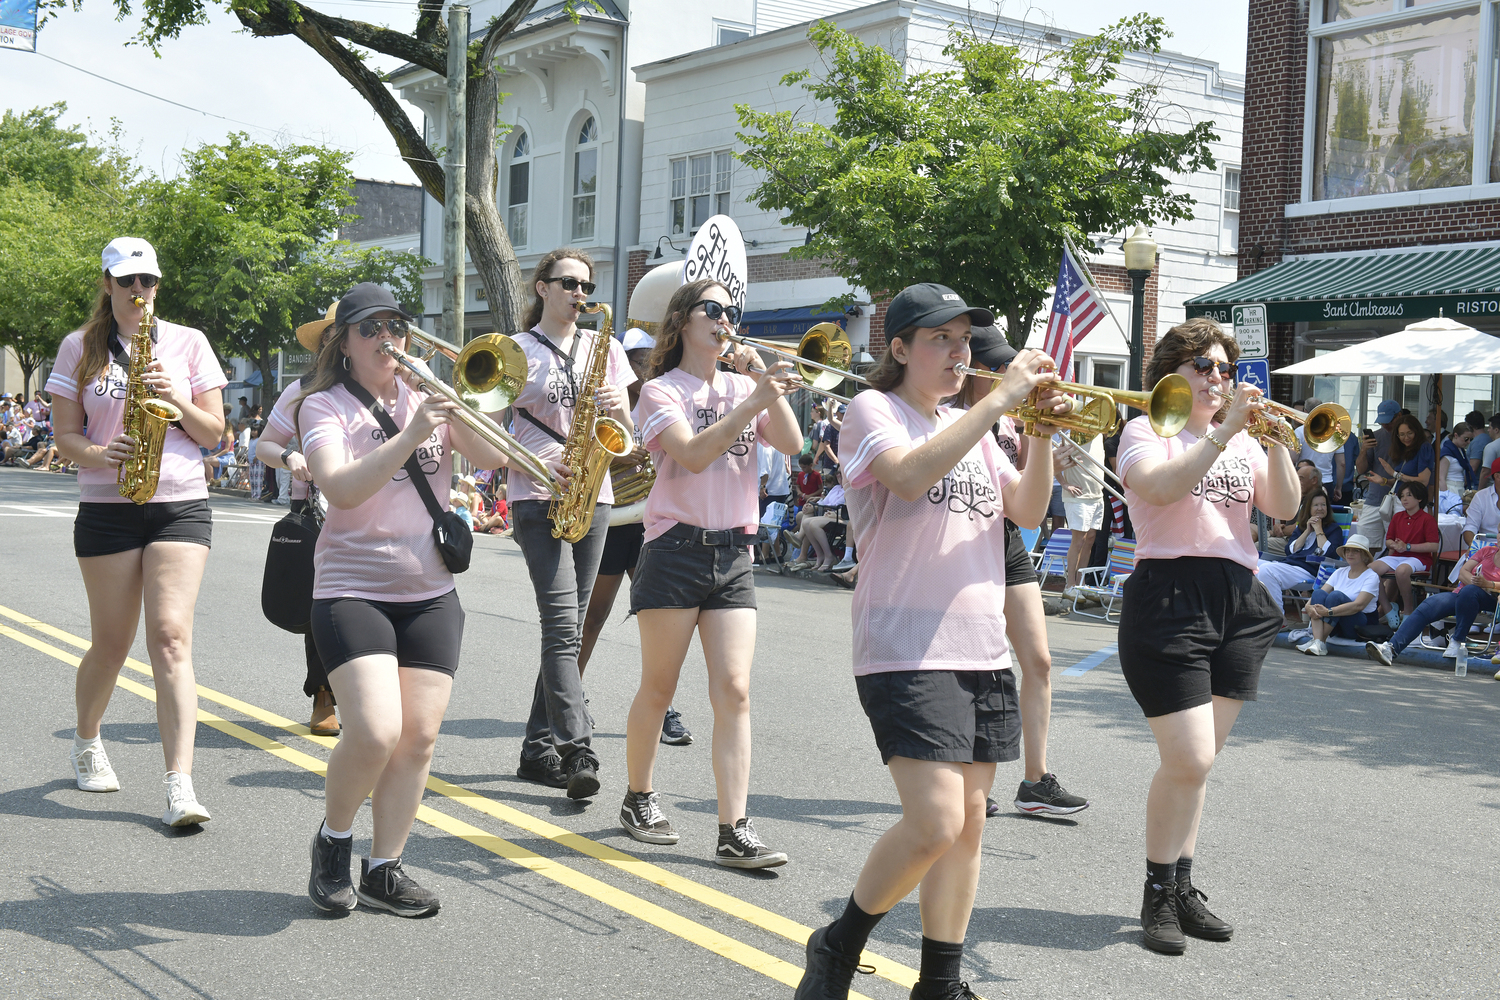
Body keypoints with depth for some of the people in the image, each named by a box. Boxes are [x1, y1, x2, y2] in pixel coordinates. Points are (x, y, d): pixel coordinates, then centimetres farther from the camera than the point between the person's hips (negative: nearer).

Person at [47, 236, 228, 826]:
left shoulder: (188, 343, 8)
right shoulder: (79, 348, 8)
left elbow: (214, 433, 8)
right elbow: (65, 438, 5)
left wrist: (178, 400, -11)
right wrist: (101, 454, -16)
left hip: (181, 506, 0)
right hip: (106, 508, 1)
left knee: (171, 635, -14)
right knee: (112, 644, 7)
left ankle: (180, 786, -18)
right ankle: (87, 743, 37)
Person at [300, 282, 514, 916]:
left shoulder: (426, 395, 10)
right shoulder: (325, 406, -2)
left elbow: (491, 457, -2)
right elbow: (342, 489, -20)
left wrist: (454, 407, -16)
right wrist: (409, 436, -28)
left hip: (430, 594, 4)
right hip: (352, 590, -4)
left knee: (418, 737, 1)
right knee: (375, 731, -18)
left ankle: (384, 868, 15)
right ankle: (332, 841, 8)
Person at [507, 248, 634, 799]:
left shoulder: (605, 347, 14)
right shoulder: (517, 351, 4)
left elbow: (626, 435, 14)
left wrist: (620, 407, -9)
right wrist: (538, 465, -15)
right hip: (537, 499, -4)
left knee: (567, 626, 6)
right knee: (562, 624, -17)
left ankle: (539, 749, 15)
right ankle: (578, 750, -22)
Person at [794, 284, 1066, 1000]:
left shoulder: (970, 426, 18)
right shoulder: (874, 409, -2)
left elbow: (1028, 511, 11)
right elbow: (910, 476, -23)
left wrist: (1043, 432, -4)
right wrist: (1001, 399, -21)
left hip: (983, 651, 7)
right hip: (906, 651, -7)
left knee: (968, 822, 8)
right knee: (935, 822, -16)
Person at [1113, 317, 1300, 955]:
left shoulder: (1244, 440, 19)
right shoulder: (1146, 430, 3)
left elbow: (1285, 509, 5)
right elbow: (1161, 487, -19)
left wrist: (1275, 441, -8)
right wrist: (1225, 430, -20)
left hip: (1239, 603, 6)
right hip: (1170, 598, -6)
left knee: (1198, 760, 8)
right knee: (1189, 760, -11)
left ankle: (1182, 889, 18)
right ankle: (1158, 896, 5)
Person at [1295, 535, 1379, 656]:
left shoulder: (1371, 576, -4)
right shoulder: (1340, 572, 13)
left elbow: (1359, 605, -21)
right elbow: (1317, 596, 2)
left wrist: (1329, 612, -32)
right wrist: (1309, 606, -22)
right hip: (1336, 626, 5)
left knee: (1336, 595, -30)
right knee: (1319, 593, -22)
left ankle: (1321, 642, -35)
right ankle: (1317, 642, -40)